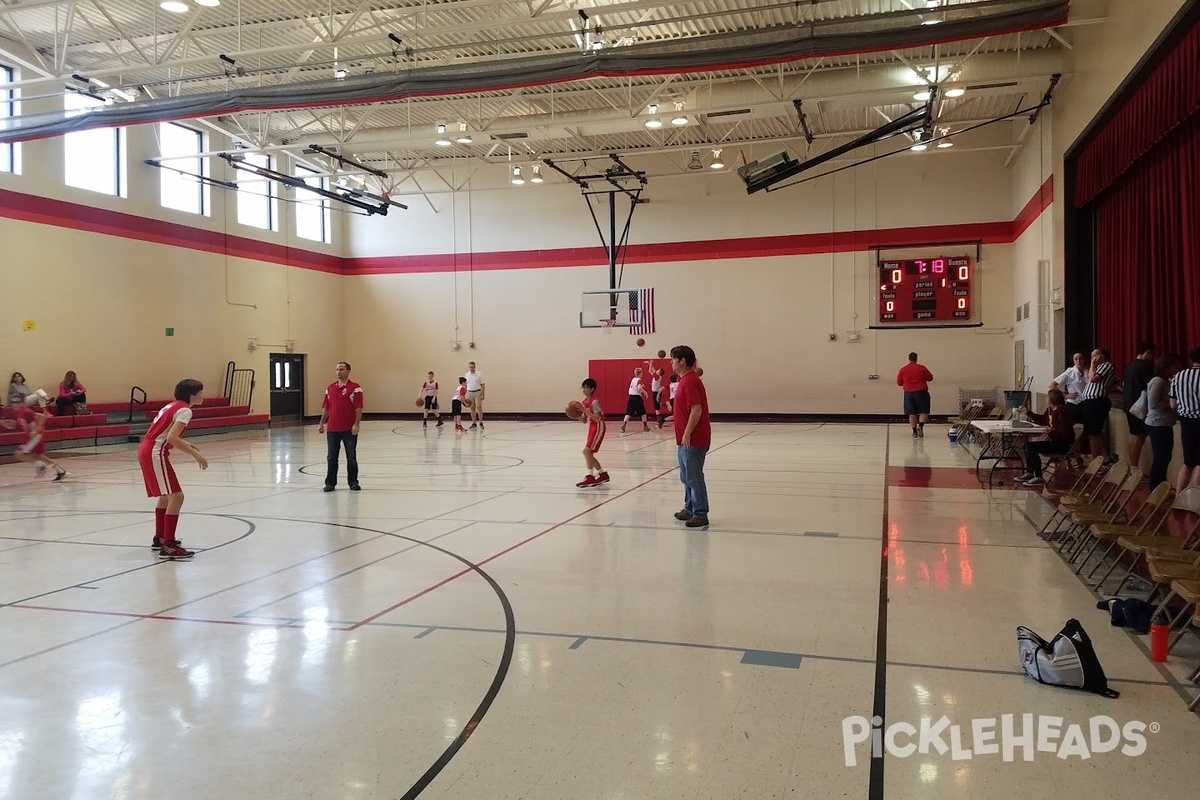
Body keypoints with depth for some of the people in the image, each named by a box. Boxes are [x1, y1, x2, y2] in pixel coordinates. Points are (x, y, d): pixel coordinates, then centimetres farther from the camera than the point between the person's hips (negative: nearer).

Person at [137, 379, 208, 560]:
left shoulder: (173, 405, 17)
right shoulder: (184, 410, -12)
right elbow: (172, 438, -24)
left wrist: (187, 445, 16)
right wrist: (195, 454, -21)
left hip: (146, 450, 10)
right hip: (155, 454, -10)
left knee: (166, 495, 23)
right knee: (176, 497, -12)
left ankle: (160, 538, 35)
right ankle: (168, 546, -13)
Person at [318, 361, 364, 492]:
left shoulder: (355, 388, -5)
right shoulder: (330, 388, 11)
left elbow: (359, 408, -9)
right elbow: (325, 408, 15)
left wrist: (356, 424, -17)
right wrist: (322, 424, 10)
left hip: (349, 429, -4)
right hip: (332, 429, 4)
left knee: (351, 457, 5)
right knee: (331, 458, 7)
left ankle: (353, 482, 15)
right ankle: (330, 483, 15)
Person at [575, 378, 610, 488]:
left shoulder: (594, 401, -16)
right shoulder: (584, 401, 9)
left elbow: (597, 418, -25)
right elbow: (584, 420, 12)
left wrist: (584, 410, -27)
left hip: (598, 428, -9)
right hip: (591, 428, 9)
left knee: (587, 451, -18)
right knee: (588, 453, 8)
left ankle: (590, 476, -13)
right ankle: (602, 474, 20)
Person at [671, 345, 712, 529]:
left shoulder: (690, 381, -18)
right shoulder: (686, 380, 14)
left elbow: (697, 410, -24)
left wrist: (687, 434, -23)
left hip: (693, 440, -11)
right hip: (688, 439, 11)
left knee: (694, 478, -5)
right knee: (687, 477, 17)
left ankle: (700, 515, 0)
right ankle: (690, 509, 27)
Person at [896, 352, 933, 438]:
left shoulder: (903, 369, 2)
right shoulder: (921, 368, -3)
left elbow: (899, 383, 7)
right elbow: (930, 378, 6)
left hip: (909, 393, 2)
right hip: (921, 392, -2)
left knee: (912, 413, 8)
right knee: (924, 411, 5)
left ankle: (914, 431, 7)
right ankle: (920, 426, -17)